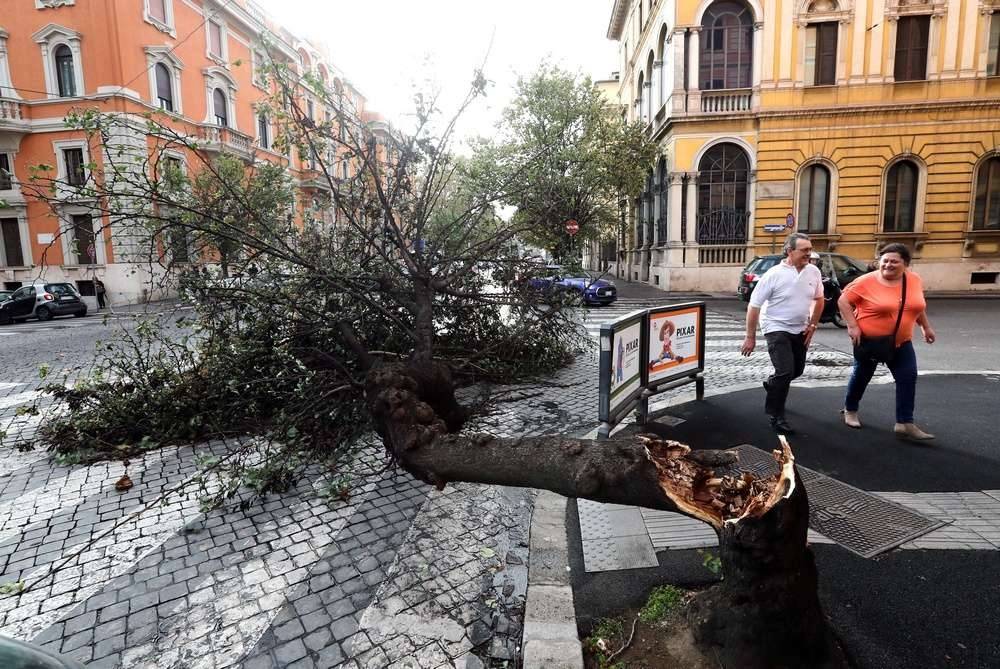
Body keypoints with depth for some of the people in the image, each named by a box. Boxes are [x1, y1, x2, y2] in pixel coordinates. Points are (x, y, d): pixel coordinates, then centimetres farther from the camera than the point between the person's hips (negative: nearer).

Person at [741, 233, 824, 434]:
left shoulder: (814, 272, -3)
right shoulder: (774, 274, -18)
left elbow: (819, 299, 14)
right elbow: (754, 306, -15)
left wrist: (812, 325, 6)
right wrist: (750, 337, -14)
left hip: (800, 330, 6)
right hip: (777, 329, -6)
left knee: (797, 371, 17)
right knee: (785, 372, -15)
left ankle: (772, 385, 48)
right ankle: (776, 416, 0)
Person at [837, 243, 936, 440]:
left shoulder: (914, 280, 0)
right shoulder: (867, 282, -16)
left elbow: (918, 305, 16)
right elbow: (843, 300, -13)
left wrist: (926, 327, 19)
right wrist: (852, 325, -20)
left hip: (901, 342, 4)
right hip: (869, 340, -4)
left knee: (908, 378, -5)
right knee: (861, 376, 10)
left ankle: (904, 424, 0)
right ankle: (850, 410, 31)